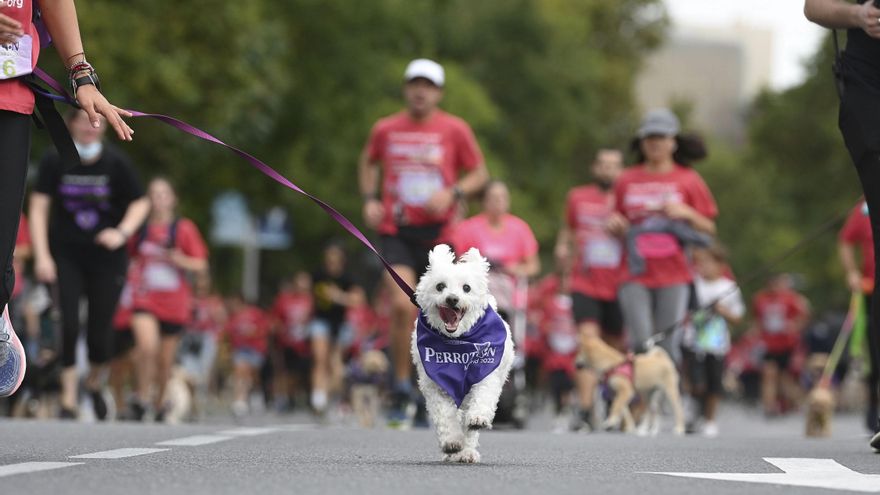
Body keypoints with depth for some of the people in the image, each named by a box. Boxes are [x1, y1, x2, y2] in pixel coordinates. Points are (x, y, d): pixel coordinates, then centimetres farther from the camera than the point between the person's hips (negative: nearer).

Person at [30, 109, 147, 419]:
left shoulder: (116, 162, -5)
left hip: (107, 257, 0)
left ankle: (94, 382, 30)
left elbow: (140, 203, 4)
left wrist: (123, 232, -14)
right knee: (68, 324, -14)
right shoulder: (55, 161, -6)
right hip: (65, 256, 0)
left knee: (100, 332, -1)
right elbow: (38, 207, -5)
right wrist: (41, 256, -12)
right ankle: (68, 397, -3)